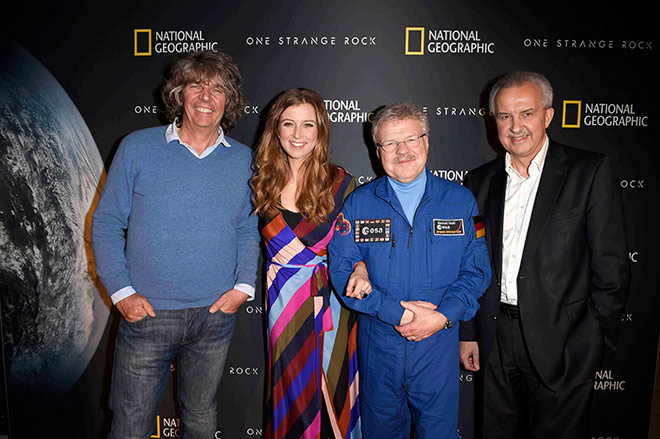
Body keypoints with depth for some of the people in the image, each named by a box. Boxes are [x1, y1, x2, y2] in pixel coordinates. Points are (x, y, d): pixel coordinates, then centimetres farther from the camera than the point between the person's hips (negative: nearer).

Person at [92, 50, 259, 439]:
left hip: (215, 315, 2)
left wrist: (244, 285, -4)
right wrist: (121, 290, -8)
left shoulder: (243, 160, 3)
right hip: (146, 313, -1)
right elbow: (107, 223, 0)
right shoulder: (137, 148, -3)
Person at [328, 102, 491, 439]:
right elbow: (341, 271, -8)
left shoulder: (461, 200, 0)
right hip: (377, 342, 1)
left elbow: (477, 270, -1)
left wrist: (443, 316, -16)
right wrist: (397, 311, -17)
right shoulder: (358, 203, -2)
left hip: (439, 341, 0)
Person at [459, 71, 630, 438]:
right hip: (496, 340, 4)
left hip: (561, 342, -3)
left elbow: (611, 267, -6)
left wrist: (592, 340, -9)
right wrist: (468, 333, 7)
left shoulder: (590, 171, -5)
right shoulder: (481, 181, 7)